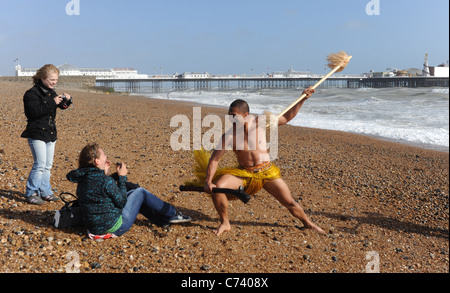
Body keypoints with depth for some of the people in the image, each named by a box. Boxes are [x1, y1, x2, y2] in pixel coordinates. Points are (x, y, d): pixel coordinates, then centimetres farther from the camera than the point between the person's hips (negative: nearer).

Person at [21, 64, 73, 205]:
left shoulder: (51, 92, 12)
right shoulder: (32, 93, -12)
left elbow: (62, 106, 17)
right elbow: (34, 112, -22)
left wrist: (67, 100, -4)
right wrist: (52, 102, -26)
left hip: (50, 133, 8)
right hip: (37, 134, -8)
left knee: (48, 165, 12)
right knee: (40, 164, -10)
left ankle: (45, 192, 23)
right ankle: (31, 194, 3)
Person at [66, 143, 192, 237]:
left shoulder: (83, 178, 1)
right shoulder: (105, 180, -25)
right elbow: (121, 202, -14)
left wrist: (106, 174, 4)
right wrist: (122, 177, -8)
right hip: (114, 227, -8)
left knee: (132, 193, 23)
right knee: (140, 192, 5)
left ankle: (164, 220, 31)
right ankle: (172, 215, 19)